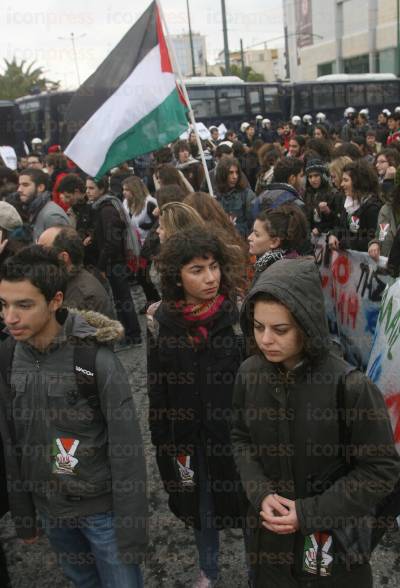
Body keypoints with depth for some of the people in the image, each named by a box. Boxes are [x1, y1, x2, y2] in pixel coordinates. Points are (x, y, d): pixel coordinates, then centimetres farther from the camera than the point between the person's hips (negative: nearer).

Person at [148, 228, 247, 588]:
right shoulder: (166, 321, -6)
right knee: (202, 507, 22)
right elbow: (158, 389, 2)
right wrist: (164, 442, 3)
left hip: (237, 433, -2)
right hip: (190, 436, 3)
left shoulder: (240, 314, -16)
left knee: (248, 505, 15)